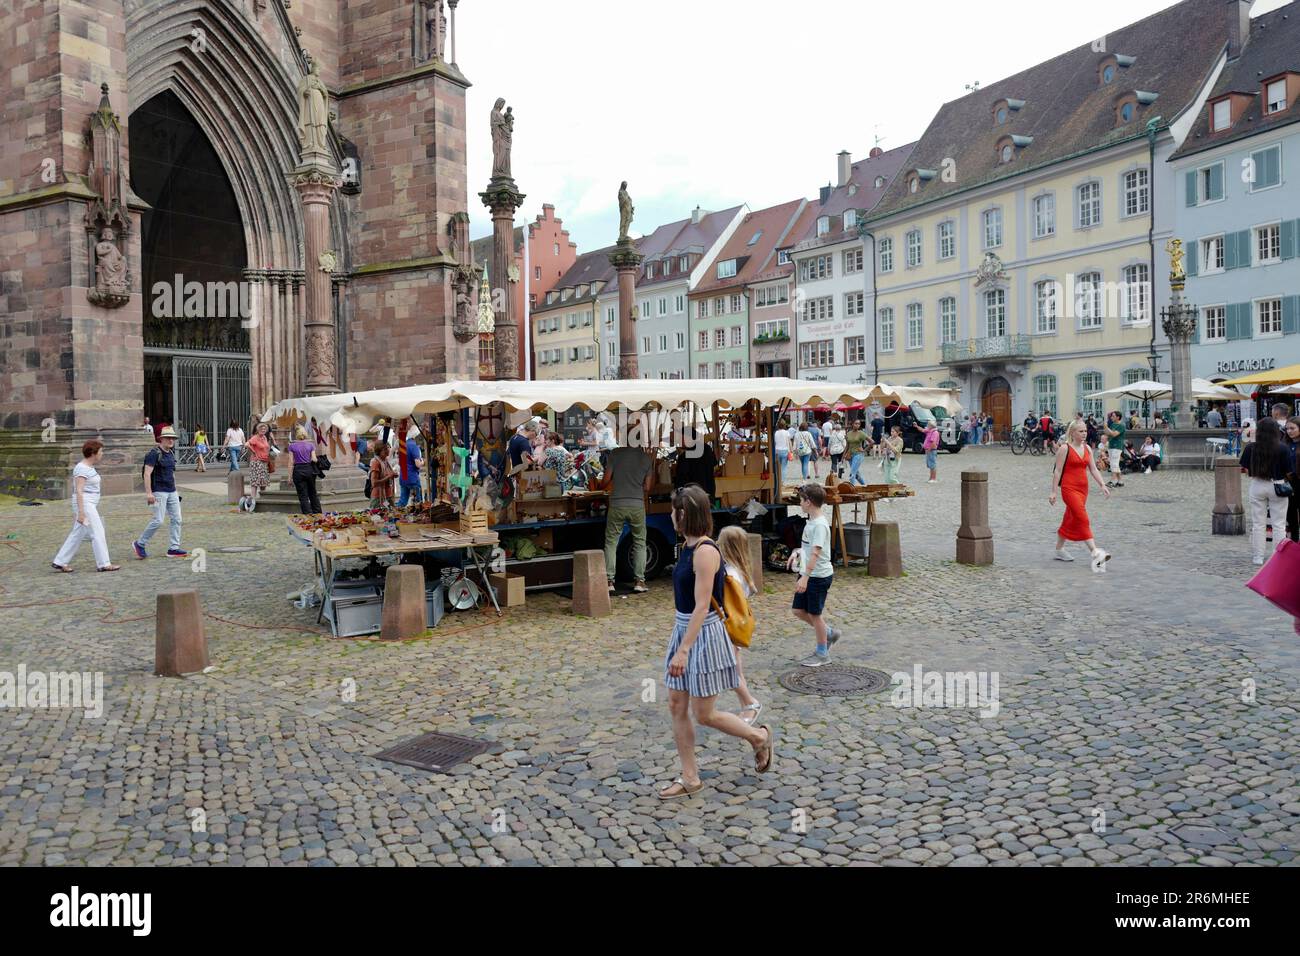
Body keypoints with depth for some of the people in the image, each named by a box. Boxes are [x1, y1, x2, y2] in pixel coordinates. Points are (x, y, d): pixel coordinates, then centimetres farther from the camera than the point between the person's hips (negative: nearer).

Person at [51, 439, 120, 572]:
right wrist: (81, 512, -24)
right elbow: (78, 491, -21)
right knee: (97, 533, -5)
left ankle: (59, 562, 17)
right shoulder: (82, 468, -16)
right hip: (84, 505, -10)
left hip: (90, 505, 10)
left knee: (77, 535, 12)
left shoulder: (89, 467, 14)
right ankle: (103, 564, 1)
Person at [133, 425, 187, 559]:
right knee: (158, 520, -9)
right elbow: (147, 474, -16)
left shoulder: (170, 454, 14)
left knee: (176, 519, 3)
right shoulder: (154, 453, -11)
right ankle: (139, 544, 8)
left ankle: (174, 549, 8)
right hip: (158, 492, -8)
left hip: (171, 491, 8)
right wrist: (148, 493, -21)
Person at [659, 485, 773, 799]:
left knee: (703, 714, 2)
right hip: (684, 630, 9)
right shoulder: (689, 547, 6)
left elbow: (702, 606, -25)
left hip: (704, 635, -9)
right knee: (677, 707, 11)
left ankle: (759, 736, 26)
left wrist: (683, 650, -27)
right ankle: (690, 778, 22)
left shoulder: (705, 551, -21)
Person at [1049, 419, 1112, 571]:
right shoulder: (1065, 449, -8)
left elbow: (1093, 469, 10)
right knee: (1083, 520, -15)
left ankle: (1059, 550, 27)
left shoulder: (1087, 448, 11)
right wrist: (1054, 492, -10)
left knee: (1070, 520, 14)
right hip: (1069, 488, -7)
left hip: (1083, 488, 7)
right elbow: (1058, 471, -8)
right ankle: (1095, 552, -22)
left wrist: (1102, 485, -2)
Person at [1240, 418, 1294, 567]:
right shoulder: (1283, 448, -14)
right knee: (1278, 524, 8)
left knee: (1258, 524, 11)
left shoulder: (1250, 448, -9)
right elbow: (1289, 472, -9)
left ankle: (1258, 556, 15)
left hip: (1257, 486, 2)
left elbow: (1246, 470, -3)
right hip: (1277, 486, -1)